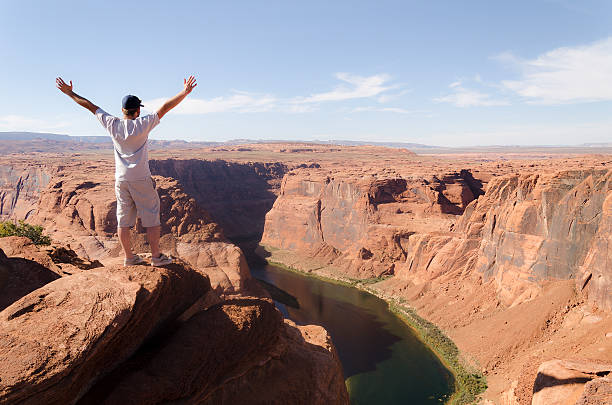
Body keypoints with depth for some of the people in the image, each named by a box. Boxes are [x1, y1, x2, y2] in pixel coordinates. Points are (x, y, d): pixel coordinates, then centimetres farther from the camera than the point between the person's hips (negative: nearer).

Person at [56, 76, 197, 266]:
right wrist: (185, 92, -15)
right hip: (141, 179, -4)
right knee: (151, 218, 4)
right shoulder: (142, 124, -9)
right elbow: (165, 108, -13)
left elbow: (90, 105, 11)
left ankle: (129, 257, 18)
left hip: (120, 179, 4)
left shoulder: (112, 124, 1)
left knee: (123, 219, 11)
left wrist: (69, 93, 21)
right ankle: (156, 256, 7)